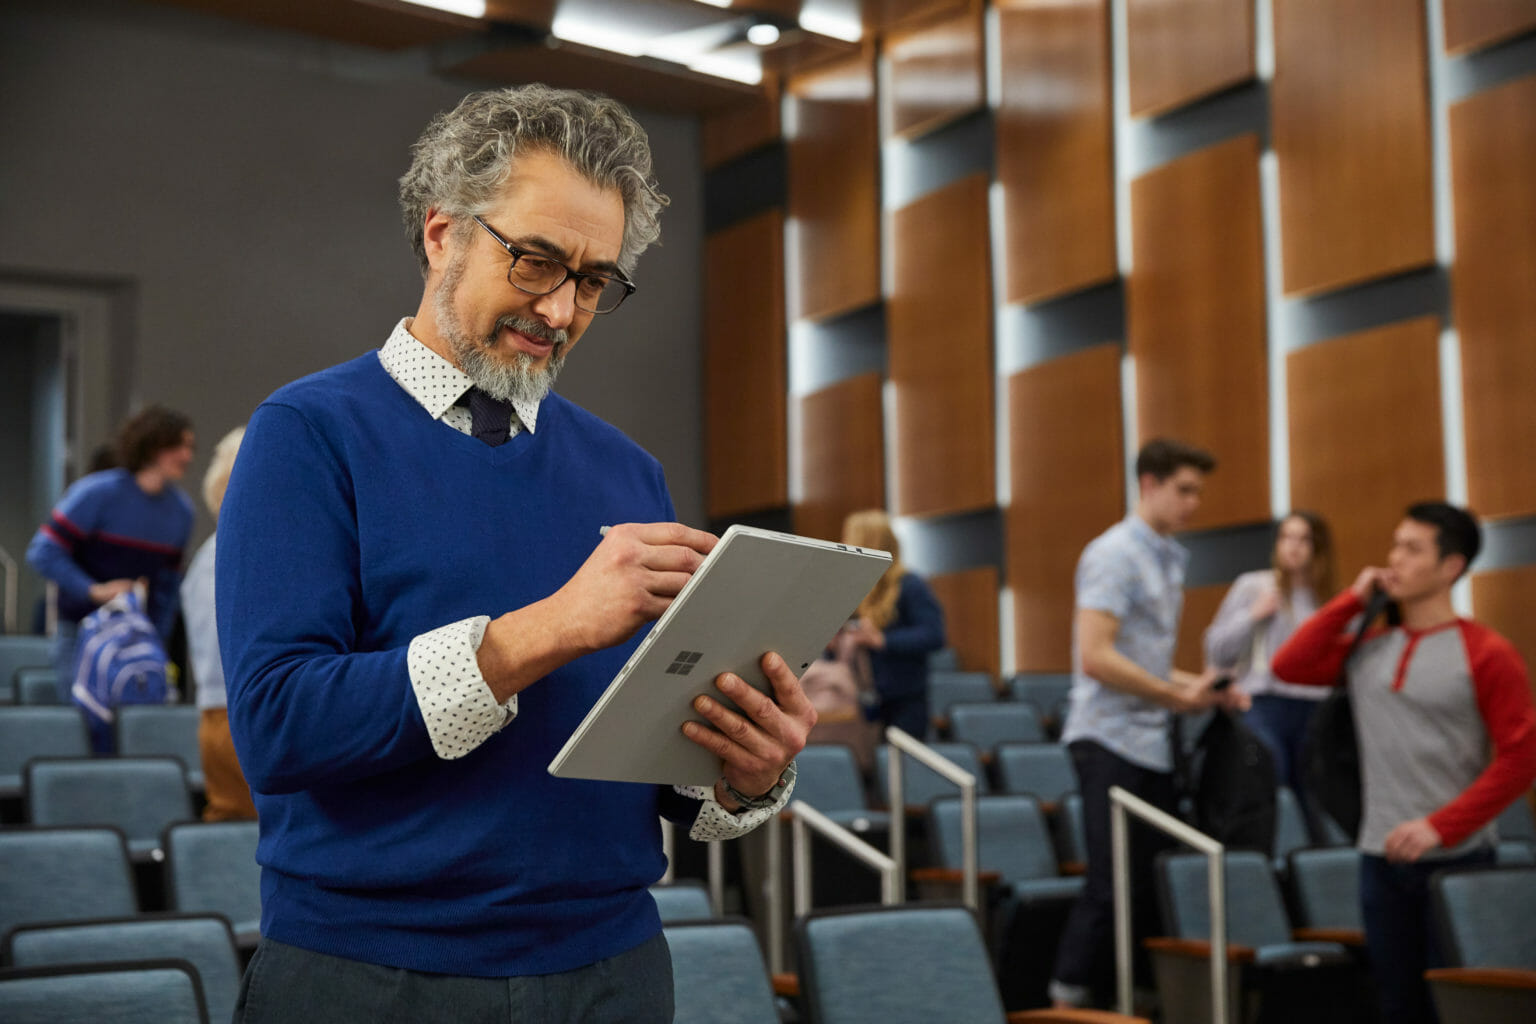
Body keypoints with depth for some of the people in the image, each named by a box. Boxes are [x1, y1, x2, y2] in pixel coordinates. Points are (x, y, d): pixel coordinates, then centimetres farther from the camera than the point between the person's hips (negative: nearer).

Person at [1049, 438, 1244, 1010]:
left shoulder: (1168, 560, 17)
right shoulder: (1115, 555, -11)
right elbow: (1095, 657, -21)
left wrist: (1203, 687, 10)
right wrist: (1175, 695, -15)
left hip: (1150, 744, 9)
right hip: (1111, 741, -9)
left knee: (1151, 888, 9)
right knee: (1114, 888, -9)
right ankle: (1067, 1001, -1)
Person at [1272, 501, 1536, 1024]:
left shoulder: (1485, 653, -6)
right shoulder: (1368, 648, 9)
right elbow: (1289, 665, -2)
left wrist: (1441, 827, -16)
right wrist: (1352, 600, -1)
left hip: (1456, 857, -5)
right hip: (1381, 857, 5)